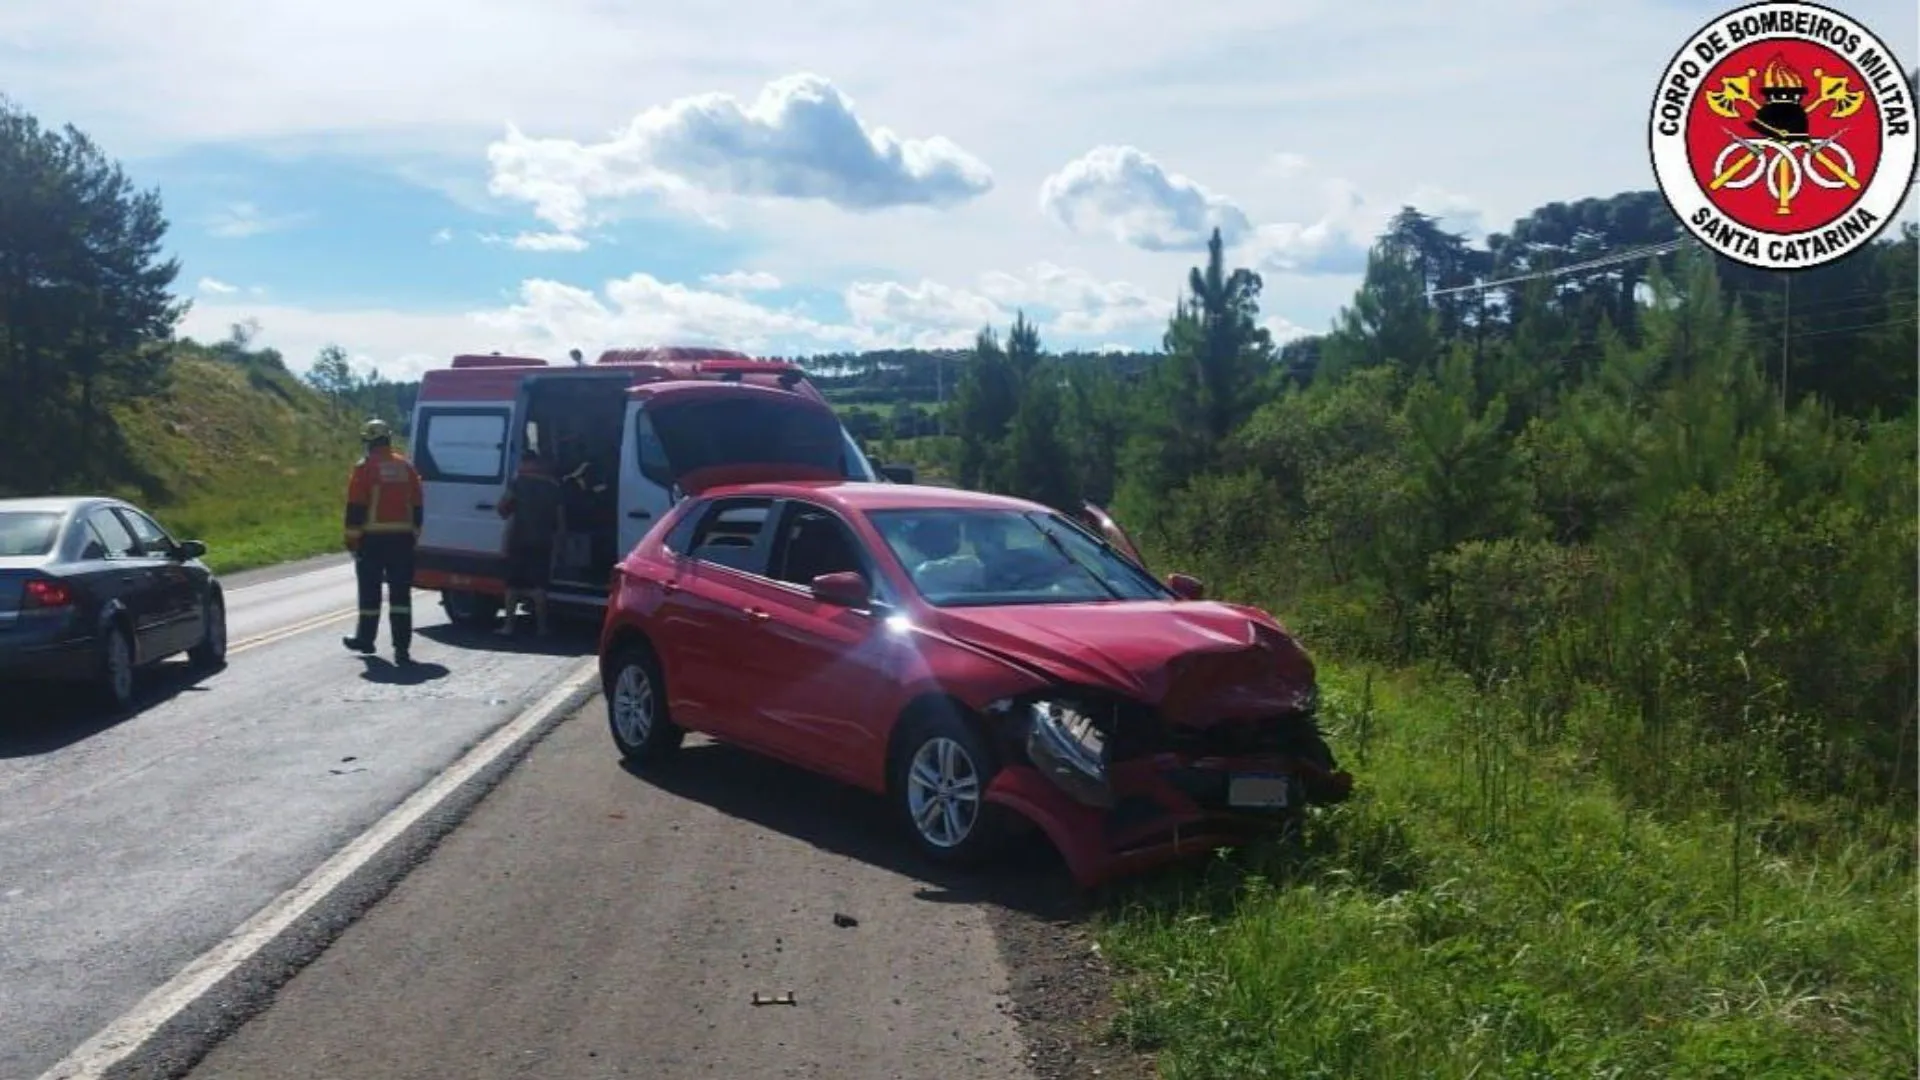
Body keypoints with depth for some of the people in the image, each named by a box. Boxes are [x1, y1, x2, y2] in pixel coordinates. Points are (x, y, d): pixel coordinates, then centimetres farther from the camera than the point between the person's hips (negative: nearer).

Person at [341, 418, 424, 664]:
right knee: (400, 593, 1)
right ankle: (402, 647, -6)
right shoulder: (406, 467, 9)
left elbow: (355, 508, -9)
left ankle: (366, 638, 23)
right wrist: (414, 536, 19)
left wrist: (352, 539, -2)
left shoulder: (364, 468, -6)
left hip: (373, 538, -3)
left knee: (370, 591, 10)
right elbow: (417, 506, 12)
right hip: (402, 538, 3)